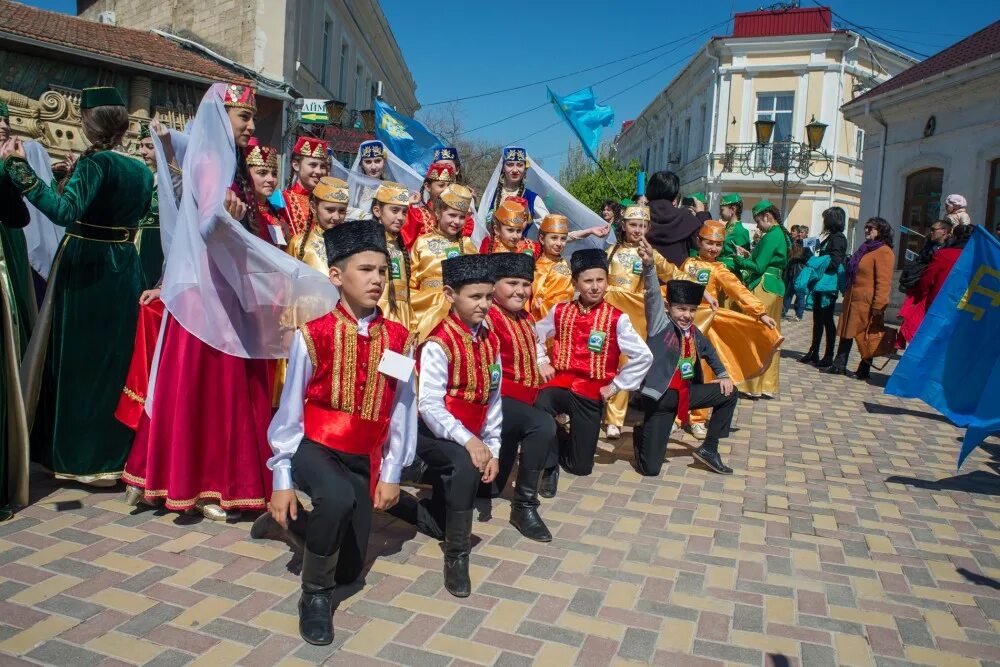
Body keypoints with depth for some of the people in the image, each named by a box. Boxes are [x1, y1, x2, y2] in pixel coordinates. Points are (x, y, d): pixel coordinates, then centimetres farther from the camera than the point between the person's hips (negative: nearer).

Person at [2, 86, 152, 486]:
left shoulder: (94, 163, -15)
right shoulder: (141, 171, 6)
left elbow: (66, 212, -29)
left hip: (87, 271, -6)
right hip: (124, 270, 6)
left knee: (81, 358, 4)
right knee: (118, 357, 15)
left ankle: (85, 457, 13)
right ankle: (119, 451, 25)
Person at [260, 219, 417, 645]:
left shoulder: (398, 340, -5)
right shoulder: (312, 335, -14)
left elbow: (403, 410, -1)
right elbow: (290, 409, -9)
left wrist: (391, 474, -1)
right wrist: (281, 481, -8)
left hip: (364, 459, 4)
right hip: (314, 447, -4)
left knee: (349, 569, 9)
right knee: (338, 497, -38)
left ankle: (290, 520, 39)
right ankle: (315, 593, -10)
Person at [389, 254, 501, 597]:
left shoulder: (489, 340, 1)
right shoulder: (438, 343, -21)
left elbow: (493, 398, 3)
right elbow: (428, 405, -27)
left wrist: (493, 448, -1)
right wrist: (467, 441, -33)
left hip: (470, 437, 7)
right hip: (434, 433, -7)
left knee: (438, 525, 11)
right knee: (466, 465, -38)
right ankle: (456, 555, -20)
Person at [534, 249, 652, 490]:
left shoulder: (617, 319, -7)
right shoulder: (560, 311, 3)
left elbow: (643, 356, -8)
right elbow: (533, 336, 17)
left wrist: (616, 386, -7)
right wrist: (541, 363, 5)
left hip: (591, 391, -1)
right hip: (559, 383, 1)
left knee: (581, 467, 3)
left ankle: (565, 442, 38)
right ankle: (550, 465, -8)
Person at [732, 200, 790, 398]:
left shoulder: (771, 236, -15)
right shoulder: (781, 235, 14)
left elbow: (759, 267, -16)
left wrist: (740, 259, -2)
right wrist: (750, 256, 10)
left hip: (763, 289, -10)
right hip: (775, 288, 10)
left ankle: (754, 385, 0)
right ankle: (768, 384, 19)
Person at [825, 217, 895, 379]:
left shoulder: (883, 252, -12)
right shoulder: (865, 249, 18)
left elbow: (883, 282, -19)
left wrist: (878, 306, -23)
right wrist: (847, 294, 24)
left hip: (867, 303, -9)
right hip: (853, 301, 9)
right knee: (846, 333, 11)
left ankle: (864, 371, 10)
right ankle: (839, 366, 17)